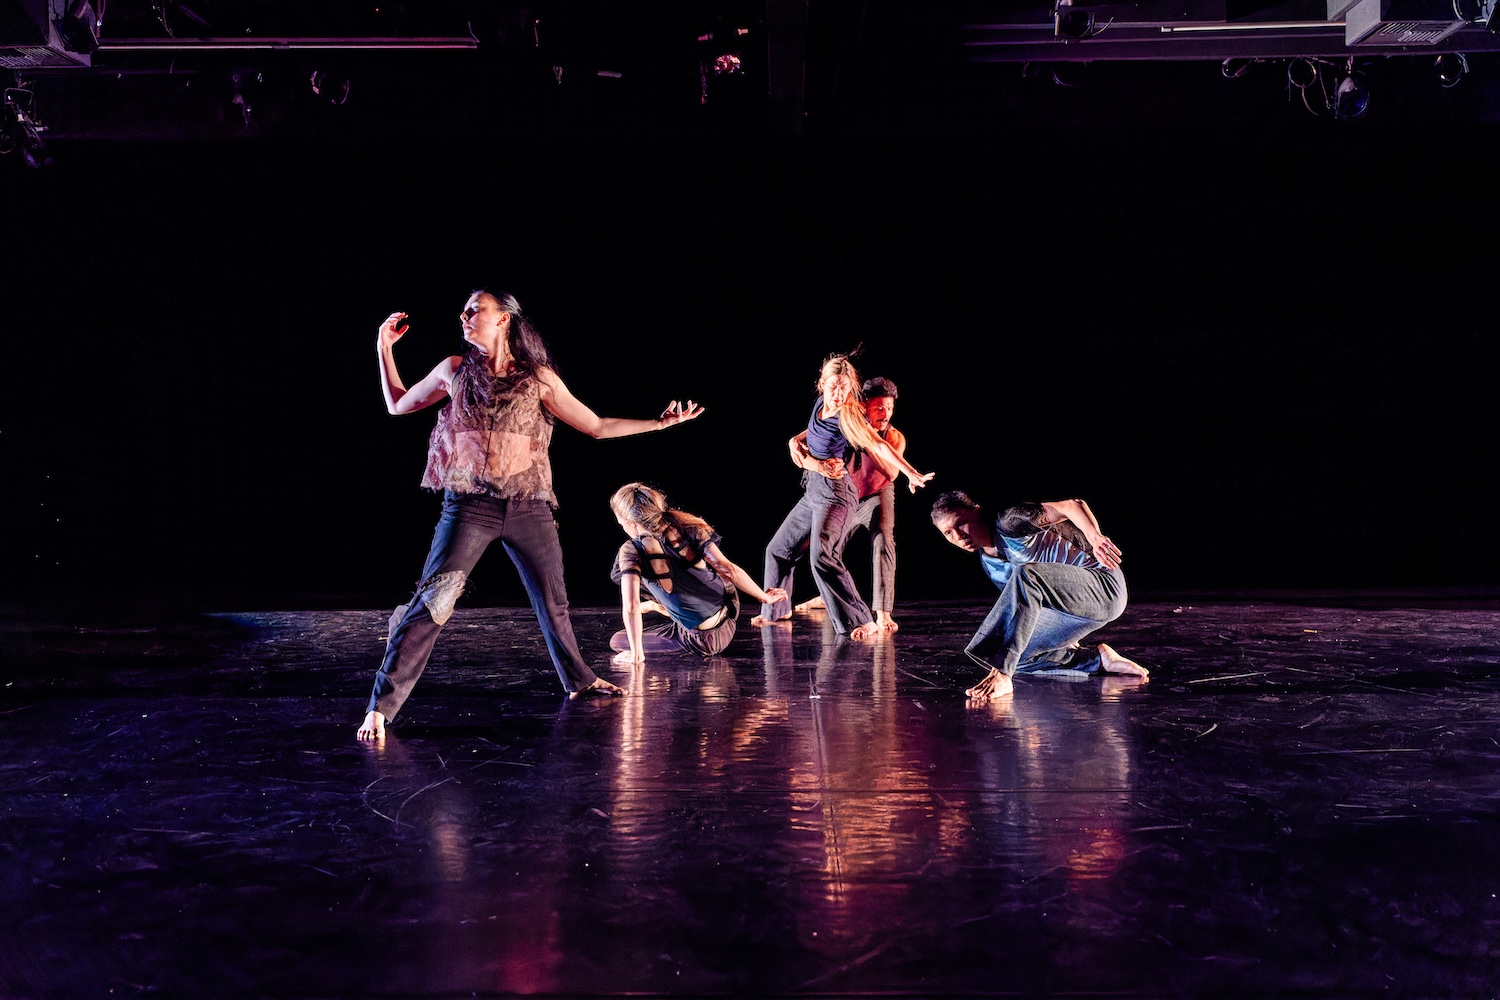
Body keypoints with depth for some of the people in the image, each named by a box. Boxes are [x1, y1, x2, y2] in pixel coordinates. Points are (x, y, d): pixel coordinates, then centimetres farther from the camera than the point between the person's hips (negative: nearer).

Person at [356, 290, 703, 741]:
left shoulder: (539, 378, 4)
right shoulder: (455, 370, 6)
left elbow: (597, 426, 7)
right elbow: (398, 404, 19)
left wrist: (659, 422, 1)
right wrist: (384, 348, 11)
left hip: (528, 507, 1)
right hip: (470, 504, -1)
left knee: (552, 601, 14)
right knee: (432, 599, -15)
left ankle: (579, 680, 37)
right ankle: (381, 704, -10)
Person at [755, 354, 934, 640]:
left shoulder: (848, 418, -14)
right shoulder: (820, 404, 5)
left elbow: (879, 446, -20)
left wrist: (912, 474, -26)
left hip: (834, 492, -8)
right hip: (812, 489, 8)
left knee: (822, 557, -25)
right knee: (778, 549, 16)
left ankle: (863, 622, -25)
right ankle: (777, 610, 35)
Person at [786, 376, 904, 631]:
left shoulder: (895, 438, -24)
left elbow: (891, 473, -40)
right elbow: (797, 446, -26)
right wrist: (820, 466, -46)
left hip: (878, 496, -3)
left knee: (883, 540, -30)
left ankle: (882, 613, -34)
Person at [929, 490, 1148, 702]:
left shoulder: (1009, 523, -14)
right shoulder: (989, 563, 11)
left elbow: (1073, 505, -22)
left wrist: (1095, 538, -38)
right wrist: (1067, 638, 17)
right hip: (1069, 607, 10)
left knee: (1025, 576, -35)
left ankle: (1001, 675, -42)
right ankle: (1099, 658, 8)